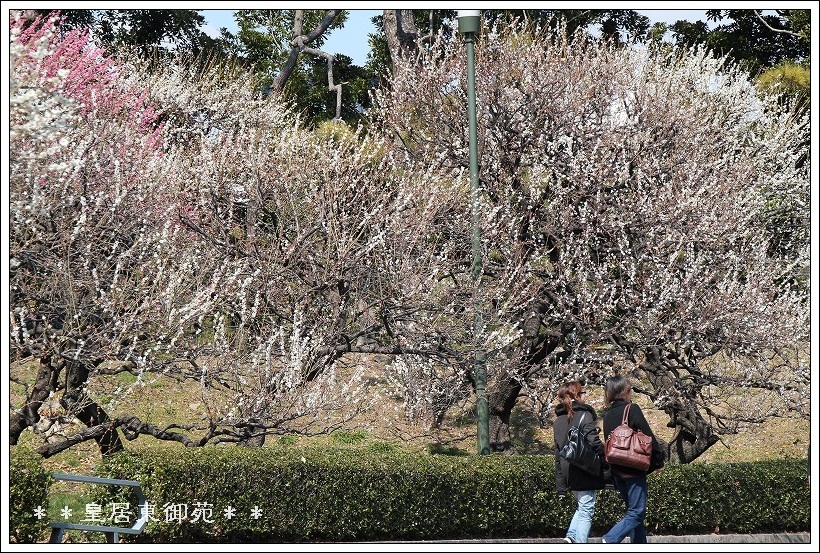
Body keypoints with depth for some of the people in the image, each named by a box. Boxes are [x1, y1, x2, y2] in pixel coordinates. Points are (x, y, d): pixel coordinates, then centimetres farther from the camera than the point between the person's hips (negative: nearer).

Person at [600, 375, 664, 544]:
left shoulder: (608, 416, 12)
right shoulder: (632, 410, -8)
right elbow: (648, 436, -10)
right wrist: (658, 459, 1)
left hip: (617, 471, 7)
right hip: (634, 470, -7)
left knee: (633, 511, 15)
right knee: (637, 512, -6)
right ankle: (610, 539, -23)